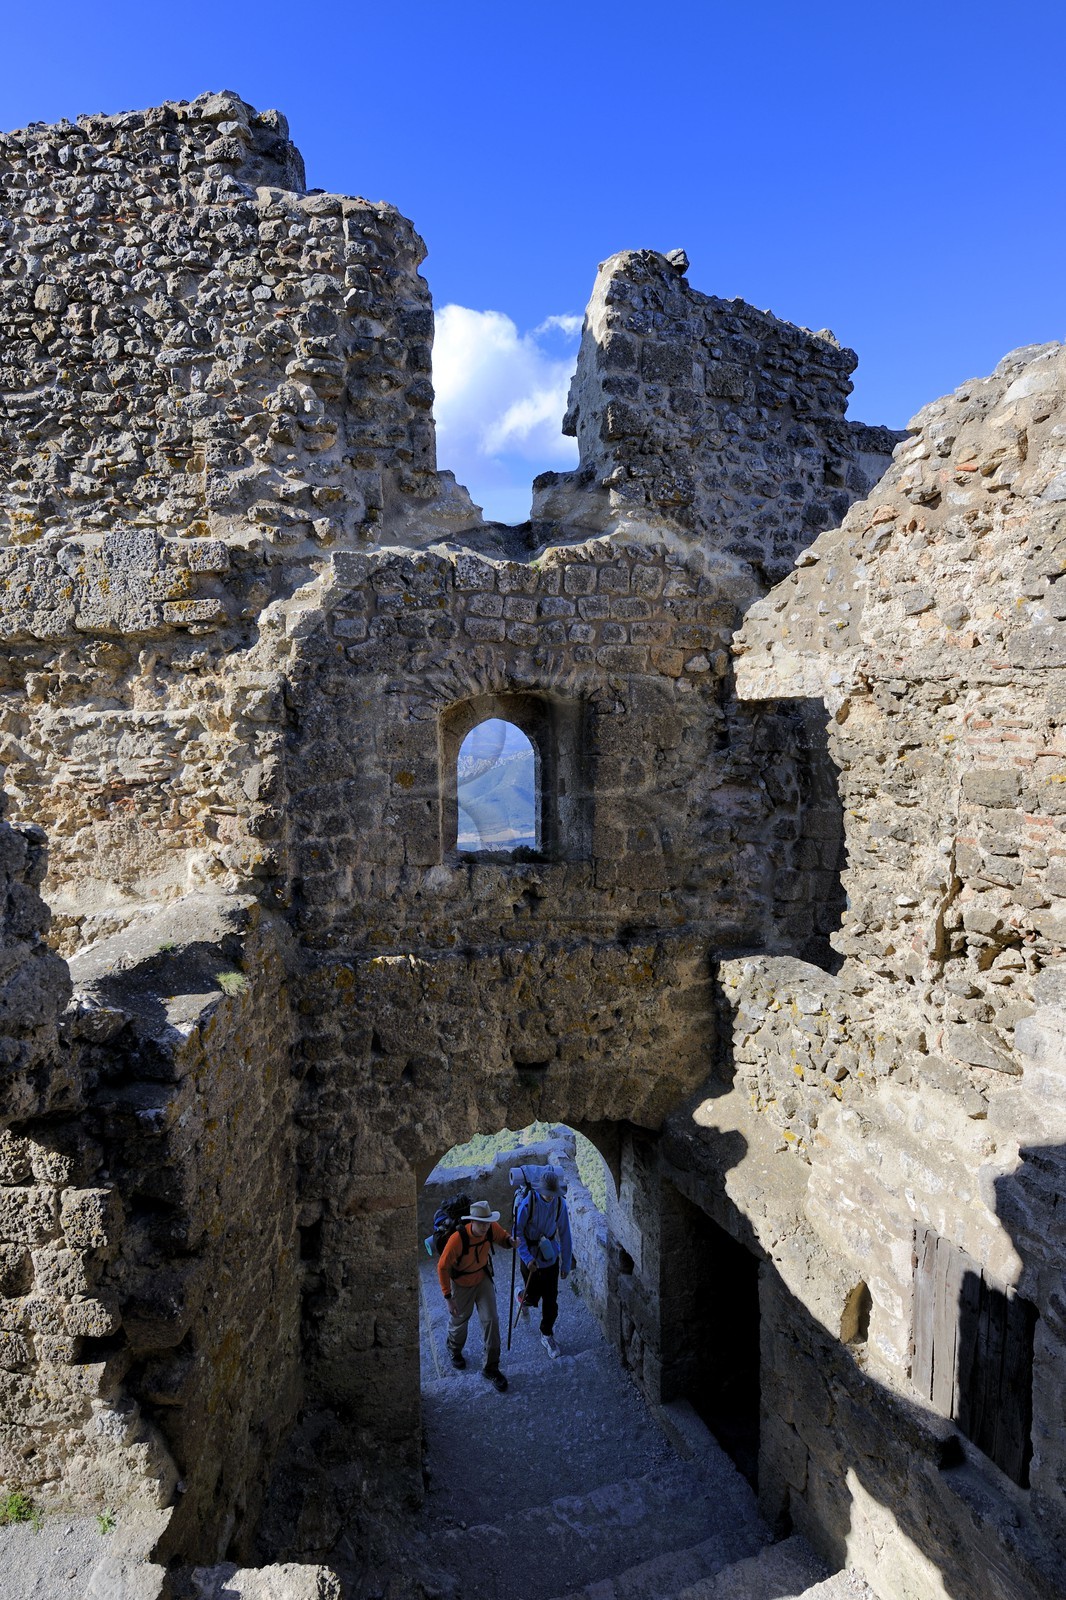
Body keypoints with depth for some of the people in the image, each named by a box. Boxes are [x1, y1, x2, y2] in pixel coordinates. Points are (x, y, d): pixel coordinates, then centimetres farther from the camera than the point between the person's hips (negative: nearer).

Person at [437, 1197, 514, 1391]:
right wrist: (448, 1297, -21)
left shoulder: (492, 1228, -25)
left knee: (491, 1320, -1)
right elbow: (443, 1267, -26)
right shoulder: (458, 1239, -38)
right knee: (459, 1319, 21)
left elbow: (502, 1237, -1)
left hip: (483, 1279, 3)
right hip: (461, 1284, -3)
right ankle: (454, 1350, 54)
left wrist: (509, 1241, -26)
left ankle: (491, 1368, 18)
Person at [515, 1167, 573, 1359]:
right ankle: (524, 1298, 45)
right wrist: (527, 1257, -20)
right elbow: (518, 1232, -13)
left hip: (551, 1258, 2)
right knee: (532, 1296, 9)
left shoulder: (560, 1203, -12)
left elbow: (565, 1235, -3)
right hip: (531, 1258, -2)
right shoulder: (528, 1202, -22)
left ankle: (547, 1335, 29)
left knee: (551, 1300, 7)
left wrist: (566, 1264, 1)